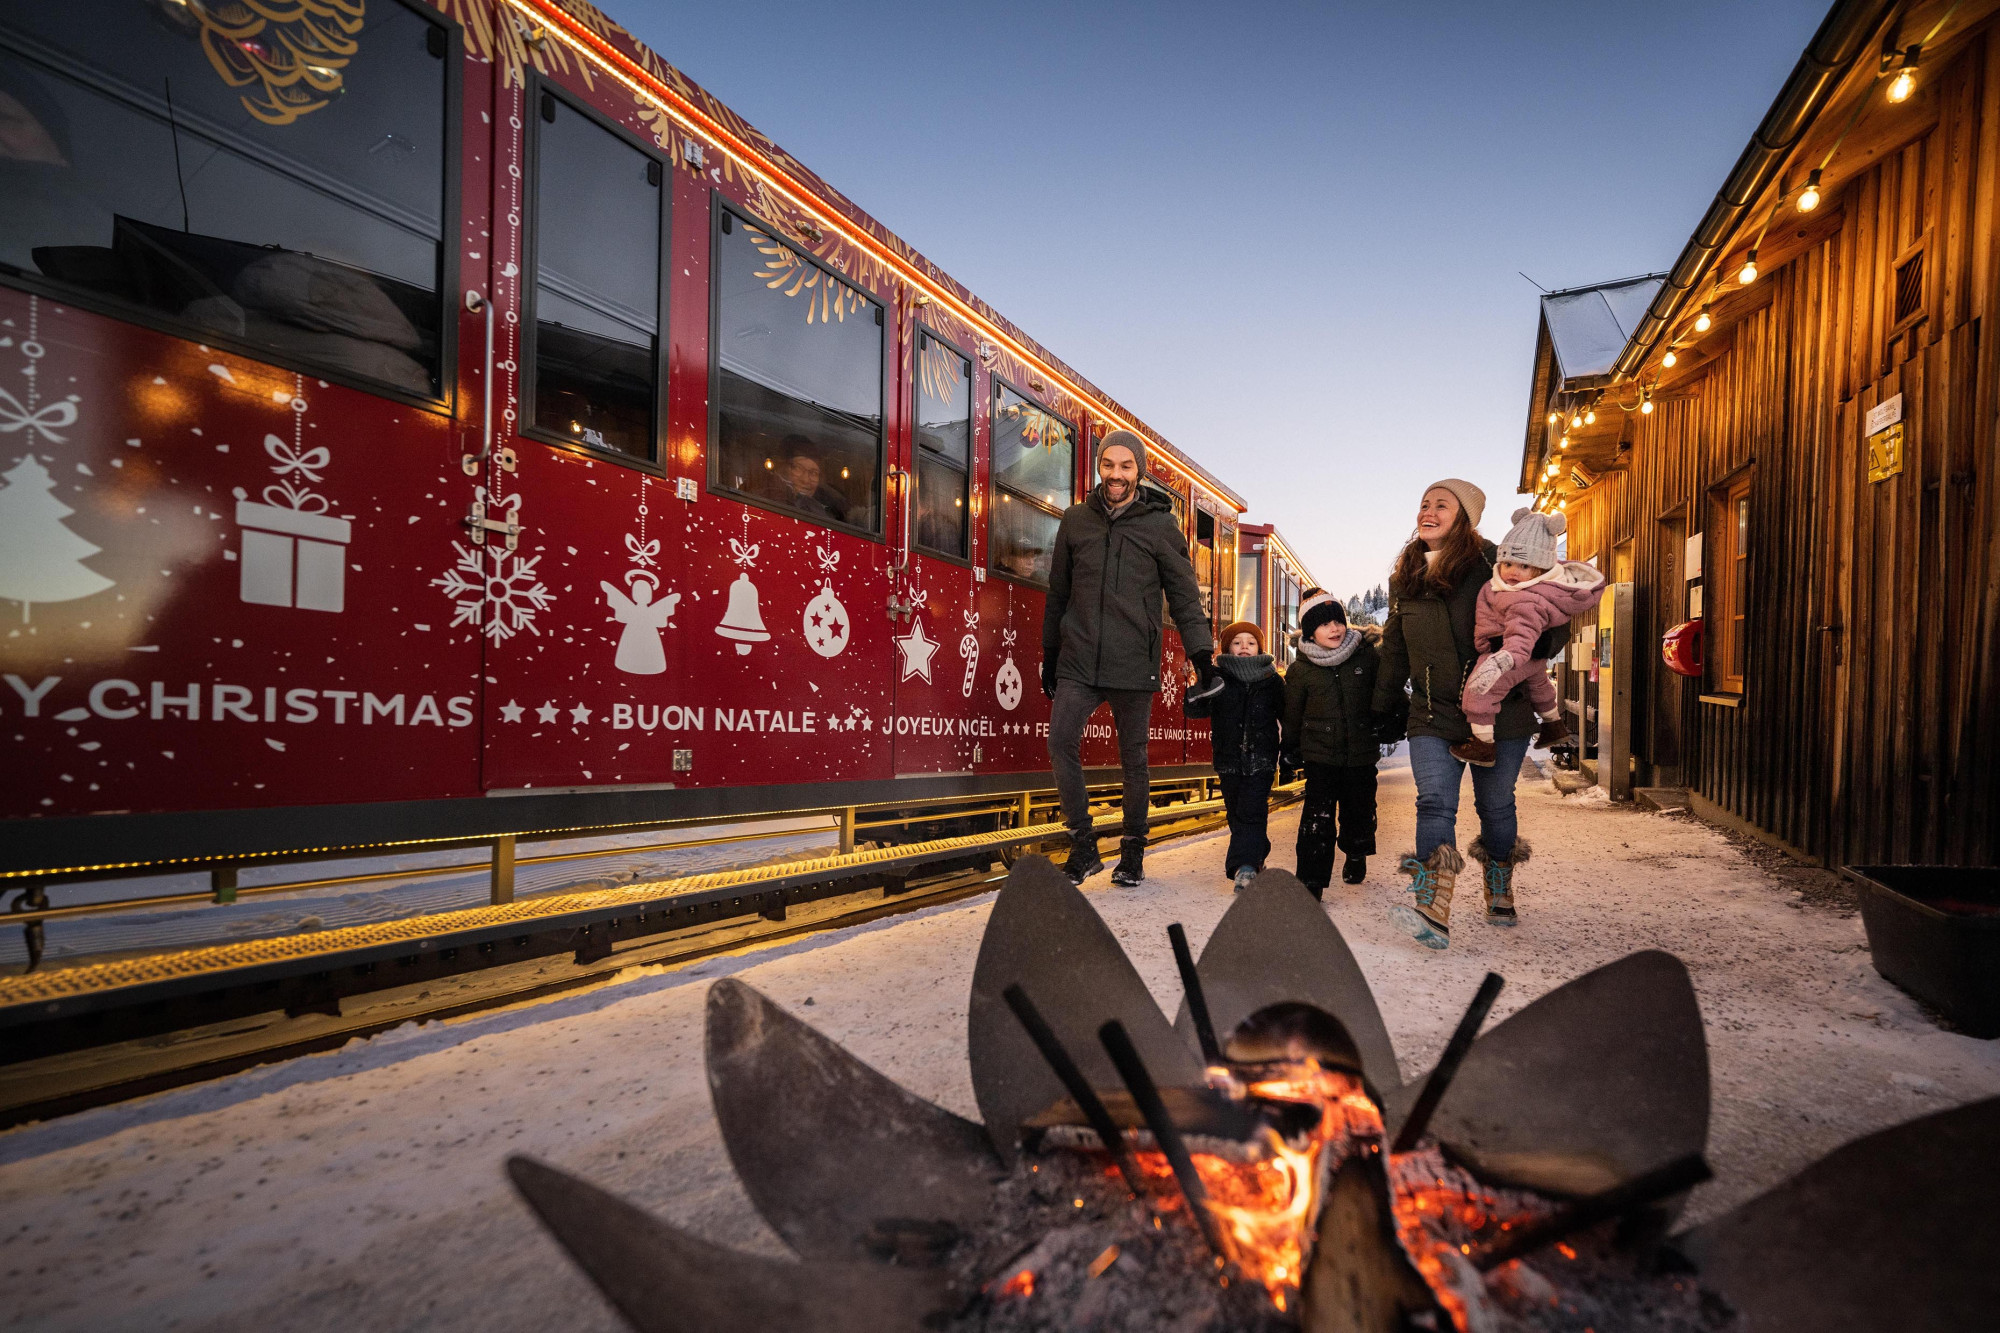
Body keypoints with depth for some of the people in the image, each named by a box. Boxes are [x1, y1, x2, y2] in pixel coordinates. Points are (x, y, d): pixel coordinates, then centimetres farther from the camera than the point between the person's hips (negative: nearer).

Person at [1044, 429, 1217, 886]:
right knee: (1060, 742, -11)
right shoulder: (1075, 520, 10)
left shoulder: (1160, 525, 3)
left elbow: (1184, 596, 3)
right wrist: (1049, 656, 16)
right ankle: (1083, 844, 4)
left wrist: (1202, 655, -6)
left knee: (1133, 757, 7)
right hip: (1078, 661, 2)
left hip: (1134, 665, -2)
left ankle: (1133, 850, 23)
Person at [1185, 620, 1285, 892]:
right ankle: (1256, 856, 30)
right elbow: (1193, 710, -6)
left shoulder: (1272, 680, 4)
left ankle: (1245, 866, -16)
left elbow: (1287, 717, 11)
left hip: (1261, 759, -2)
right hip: (1229, 758, 2)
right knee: (1236, 813, 12)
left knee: (1252, 811, -13)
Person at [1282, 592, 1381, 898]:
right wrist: (1291, 749, 12)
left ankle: (1356, 856, 45)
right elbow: (1292, 714, 8)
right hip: (1319, 755, -2)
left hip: (1361, 752, 2)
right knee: (1318, 816, -9)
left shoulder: (1368, 657, -2)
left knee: (1358, 810, 16)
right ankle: (1311, 880, -3)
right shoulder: (1299, 669, -3)